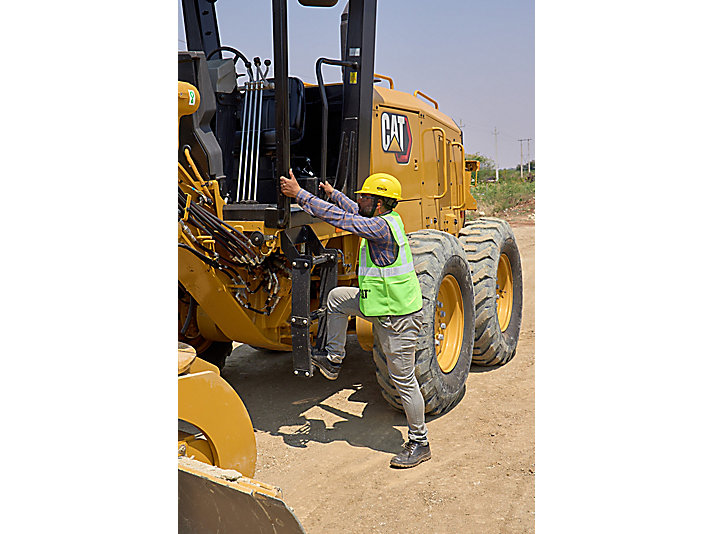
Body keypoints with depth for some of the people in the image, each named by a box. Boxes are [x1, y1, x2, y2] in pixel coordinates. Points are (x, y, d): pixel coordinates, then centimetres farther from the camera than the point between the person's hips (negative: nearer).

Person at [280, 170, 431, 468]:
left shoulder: (382, 227, -24)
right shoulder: (387, 219, 4)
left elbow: (340, 218, -25)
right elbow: (356, 213, 24)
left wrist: (299, 194, -18)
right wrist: (332, 193, 36)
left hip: (398, 317, -10)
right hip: (381, 304, 10)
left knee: (403, 379, 1)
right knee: (337, 297, 17)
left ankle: (419, 443, 17)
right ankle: (333, 359, 24)